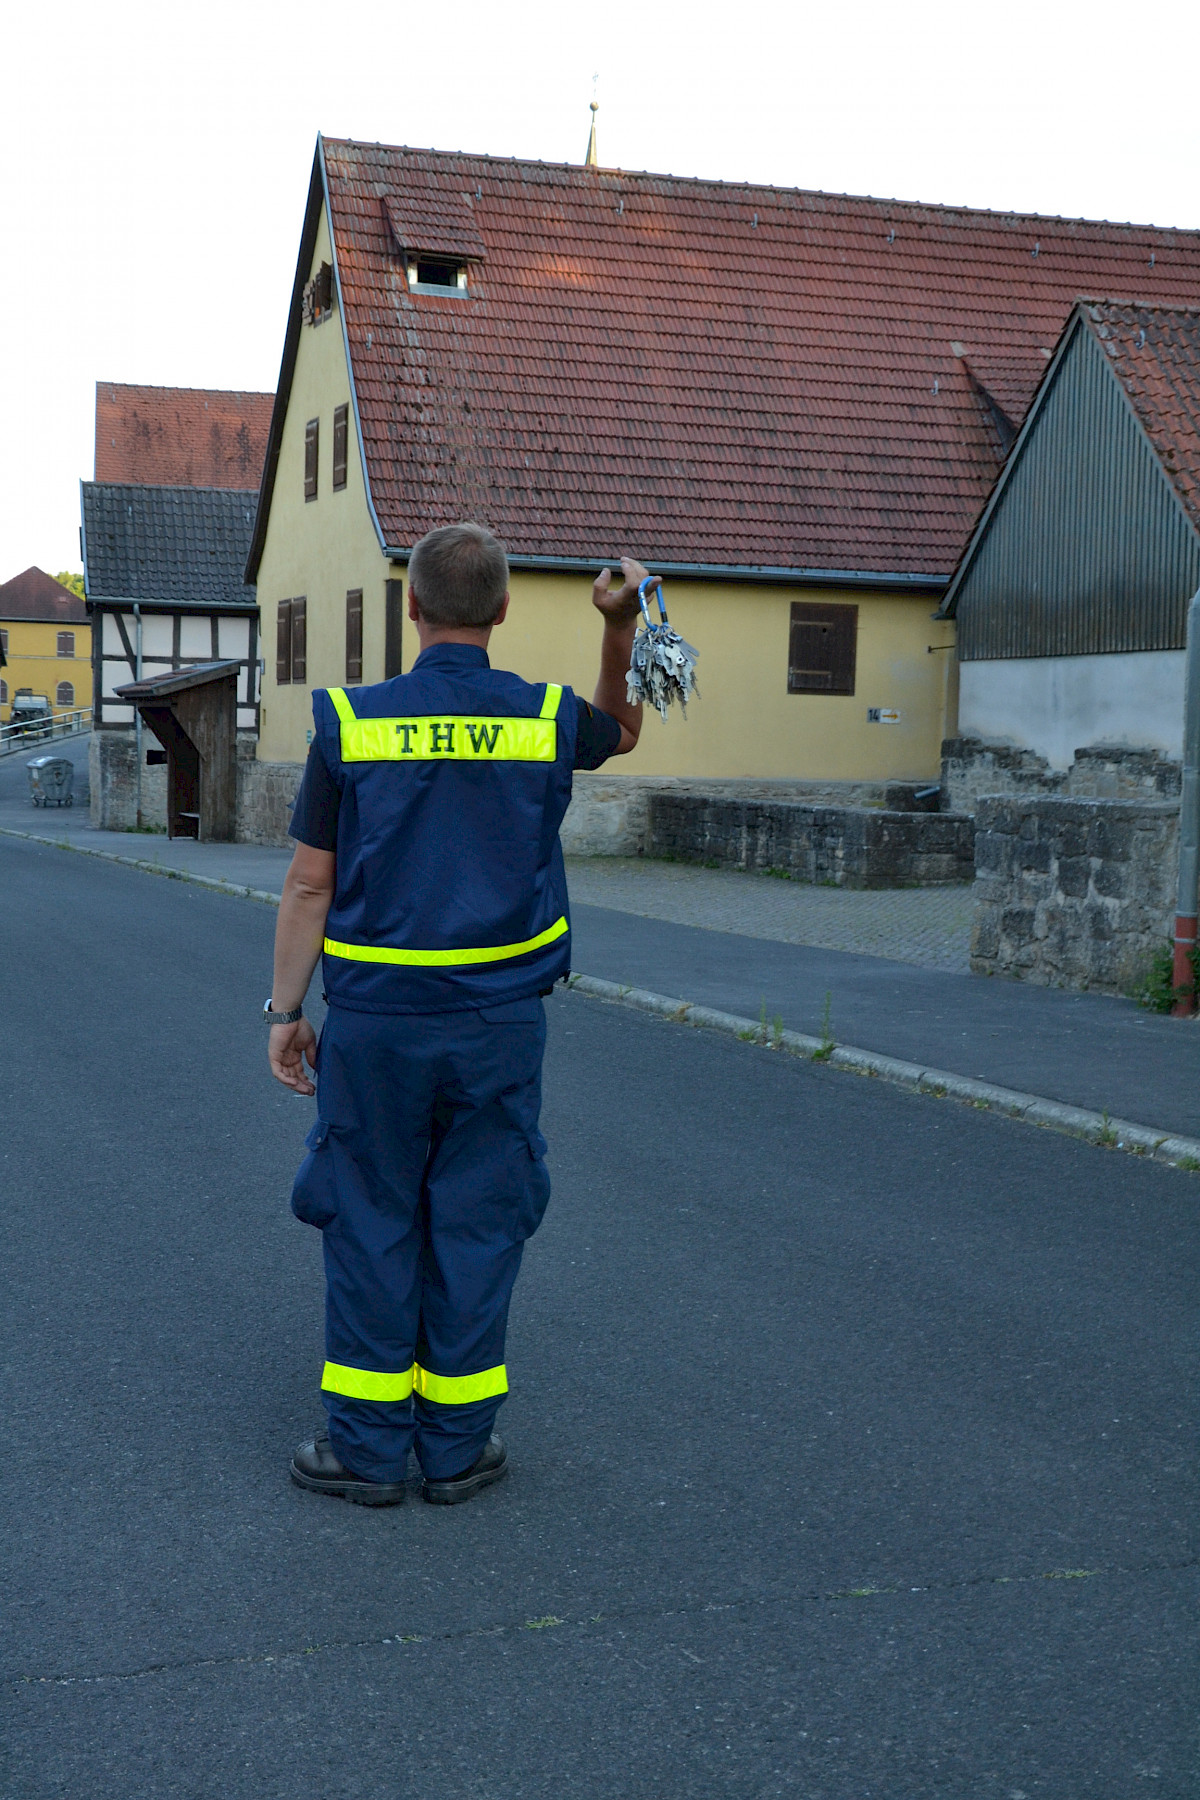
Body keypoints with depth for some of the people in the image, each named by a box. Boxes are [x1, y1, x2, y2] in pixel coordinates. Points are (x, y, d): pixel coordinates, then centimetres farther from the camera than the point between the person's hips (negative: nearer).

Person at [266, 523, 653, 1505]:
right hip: (500, 1020, 1)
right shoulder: (545, 719, -1)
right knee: (475, 1226, 10)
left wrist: (286, 1011, 5)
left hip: (375, 1021, -1)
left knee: (370, 1222, 9)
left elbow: (309, 885, -2)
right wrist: (623, 625, 14)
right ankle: (457, 1444, 19)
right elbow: (622, 730, 24)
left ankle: (366, 1446, 16)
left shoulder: (350, 722, -5)